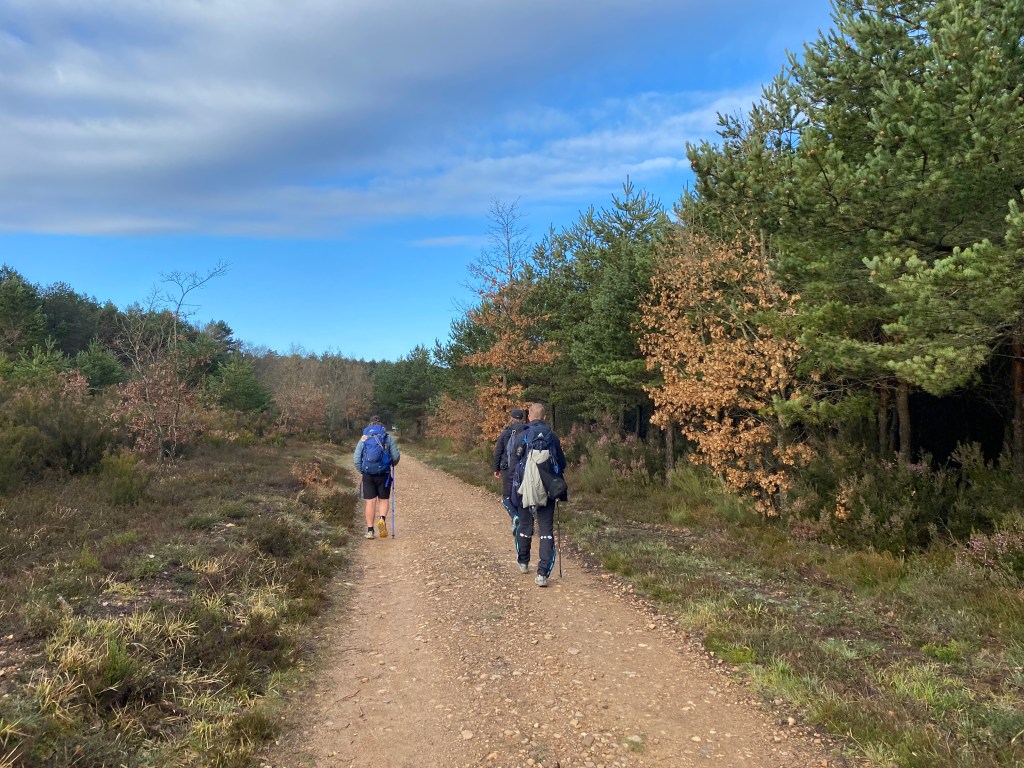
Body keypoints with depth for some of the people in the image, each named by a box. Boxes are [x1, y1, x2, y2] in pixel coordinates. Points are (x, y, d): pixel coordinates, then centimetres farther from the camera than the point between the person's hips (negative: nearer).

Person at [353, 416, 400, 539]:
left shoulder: (363, 439, 6)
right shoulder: (388, 438, 2)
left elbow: (356, 459, 2)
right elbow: (396, 456, 0)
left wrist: (361, 471, 15)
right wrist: (391, 465, 20)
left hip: (368, 474, 1)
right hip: (384, 473, -1)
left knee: (370, 502, 6)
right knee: (383, 500, 11)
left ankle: (370, 530, 7)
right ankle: (382, 519, -17)